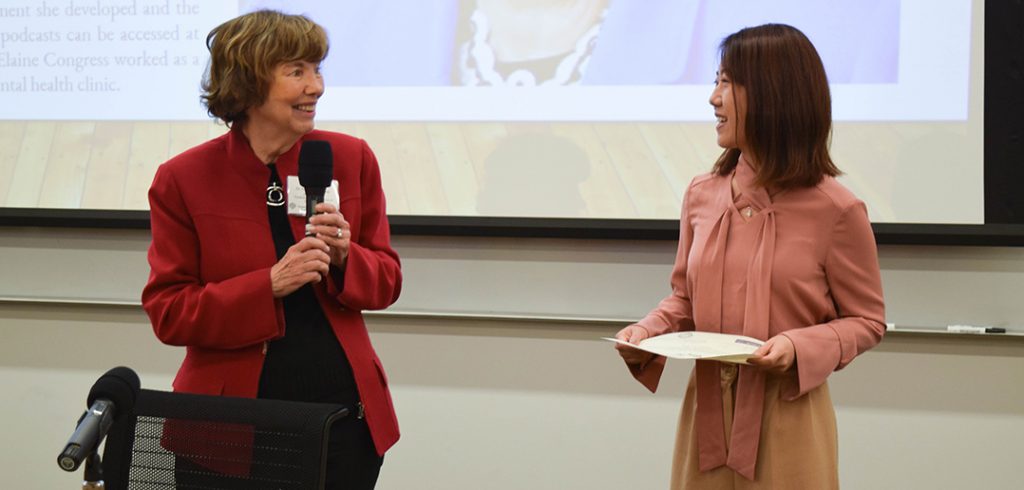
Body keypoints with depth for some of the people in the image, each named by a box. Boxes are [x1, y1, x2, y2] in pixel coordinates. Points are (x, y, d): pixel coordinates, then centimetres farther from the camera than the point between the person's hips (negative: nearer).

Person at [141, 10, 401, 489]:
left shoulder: (352, 159, 1)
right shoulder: (183, 180, -6)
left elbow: (387, 281, 7)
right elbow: (167, 313, -7)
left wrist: (344, 257, -15)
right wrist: (270, 285, -19)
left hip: (345, 410, 2)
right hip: (230, 417, -2)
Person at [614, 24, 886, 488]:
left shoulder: (835, 209, -11)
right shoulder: (702, 194, 2)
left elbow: (866, 320, -3)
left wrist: (799, 347, -19)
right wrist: (647, 332, -6)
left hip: (787, 413, -4)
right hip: (707, 408, 4)